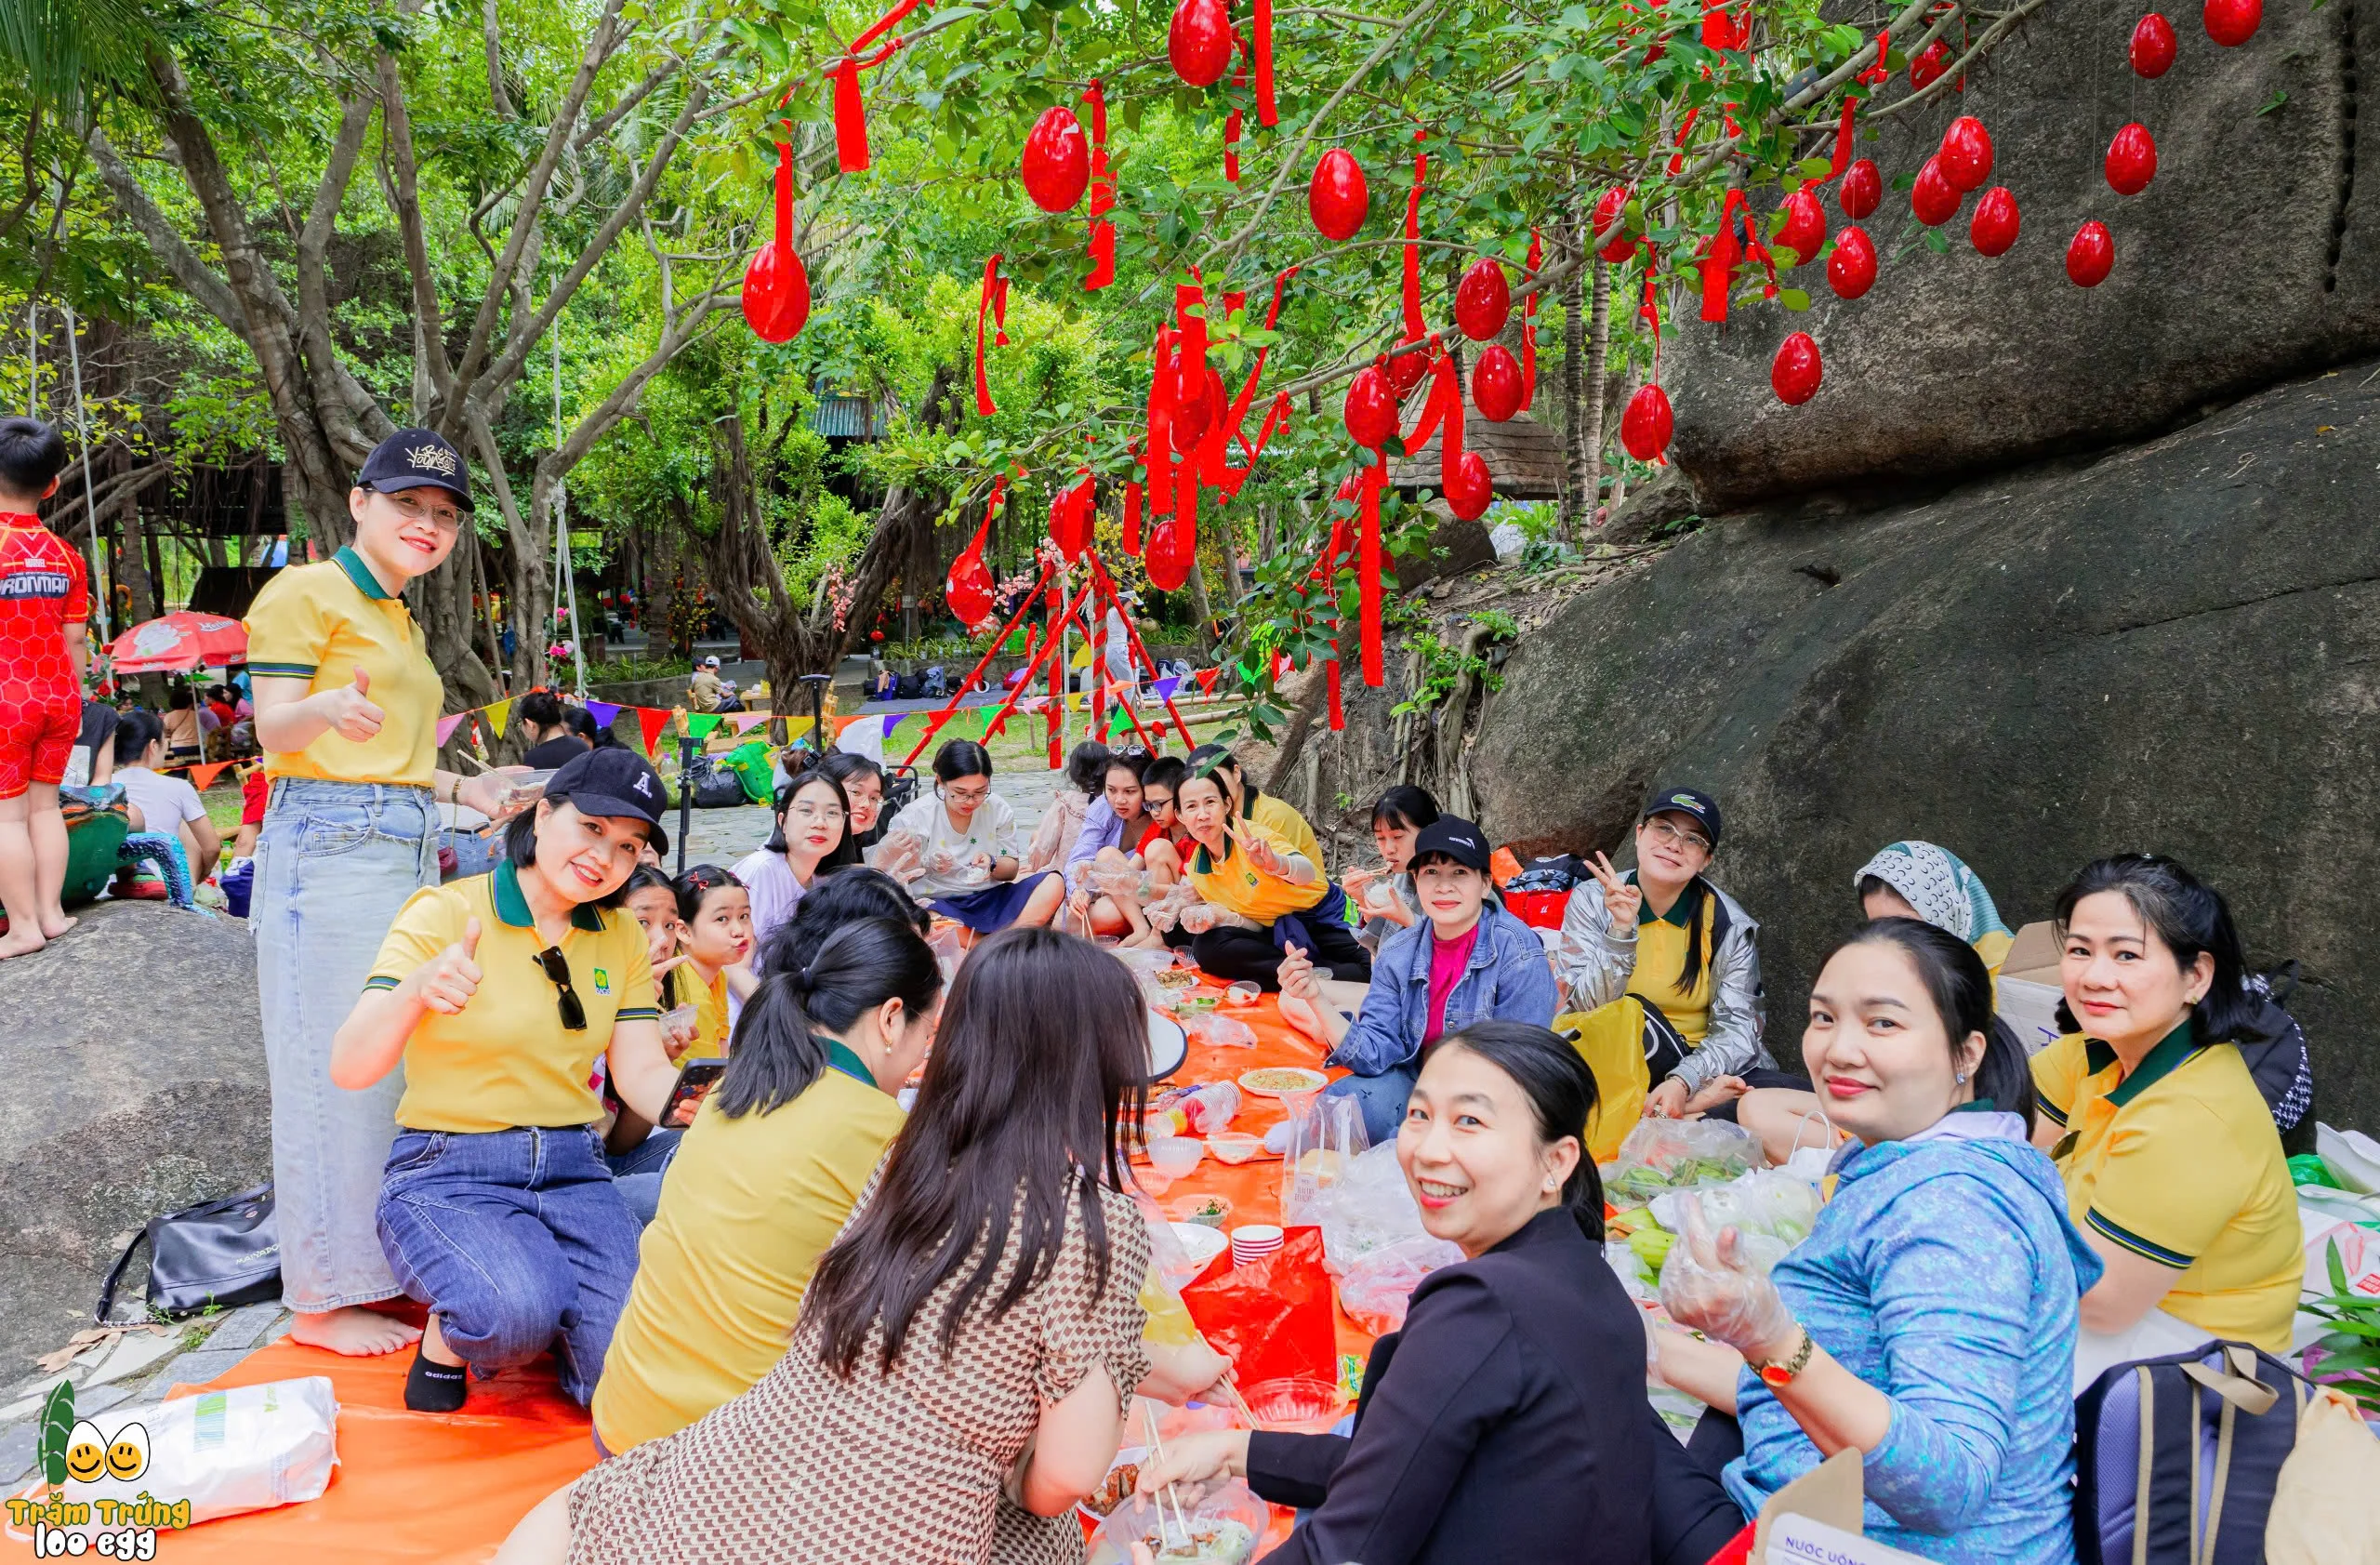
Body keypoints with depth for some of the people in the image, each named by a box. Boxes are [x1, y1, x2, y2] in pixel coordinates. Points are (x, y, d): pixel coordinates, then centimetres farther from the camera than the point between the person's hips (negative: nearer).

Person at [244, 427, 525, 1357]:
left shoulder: (400, 620, 24)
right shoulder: (306, 592, -2)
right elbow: (275, 731, -12)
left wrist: (459, 789, 21)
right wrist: (327, 706, -32)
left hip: (409, 853, 8)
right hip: (329, 850, -8)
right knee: (335, 1070, -5)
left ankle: (383, 1265, 20)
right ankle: (325, 1297, 4)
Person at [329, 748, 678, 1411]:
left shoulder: (621, 937, 8)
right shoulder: (445, 913, -8)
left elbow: (643, 1073, 1)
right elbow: (350, 1069, -17)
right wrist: (419, 990, -38)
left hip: (574, 1173, 4)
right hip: (447, 1174, -4)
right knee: (519, 1305, -34)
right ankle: (448, 1342, 1)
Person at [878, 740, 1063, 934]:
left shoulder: (997, 809, 2)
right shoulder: (916, 816, -6)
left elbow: (1010, 870, 9)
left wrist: (992, 864, -14)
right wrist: (925, 865, -22)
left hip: (990, 898, 4)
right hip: (938, 903, -4)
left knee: (1054, 882, -19)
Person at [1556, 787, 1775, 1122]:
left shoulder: (1729, 925, -3)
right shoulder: (1590, 902, -5)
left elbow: (1737, 1028, -8)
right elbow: (1586, 1006, -12)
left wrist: (1682, 1081, -26)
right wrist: (1621, 930, -27)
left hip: (1699, 1066, 1)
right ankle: (1702, 1099, -14)